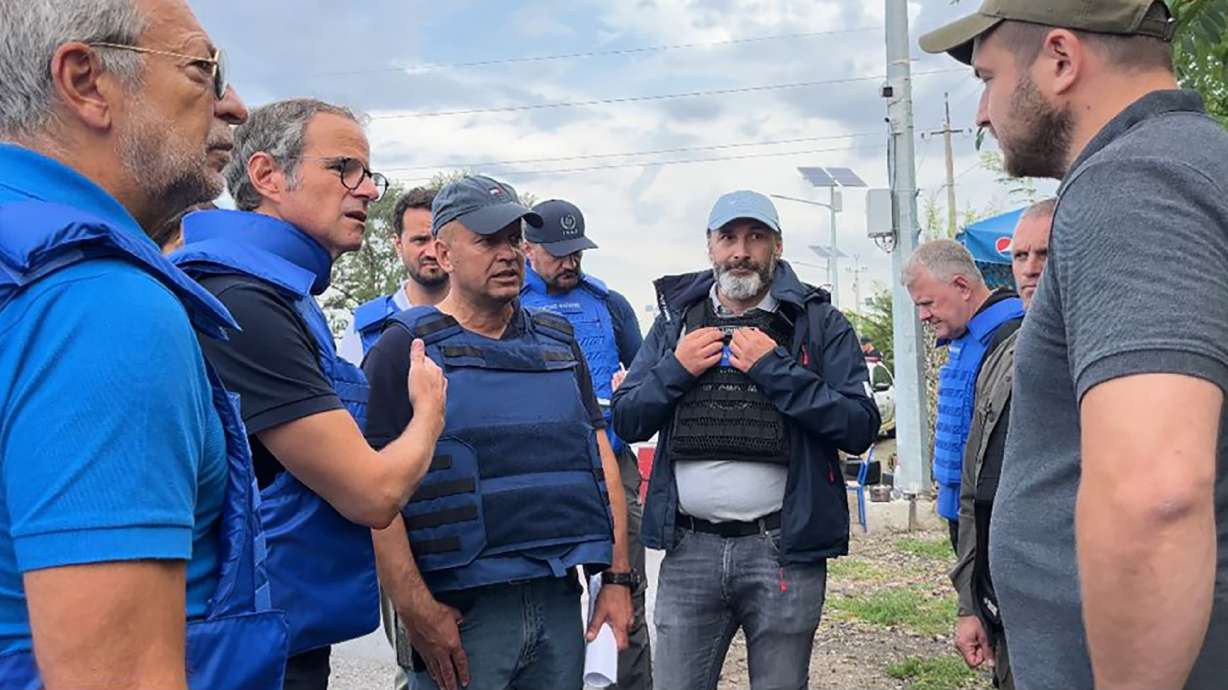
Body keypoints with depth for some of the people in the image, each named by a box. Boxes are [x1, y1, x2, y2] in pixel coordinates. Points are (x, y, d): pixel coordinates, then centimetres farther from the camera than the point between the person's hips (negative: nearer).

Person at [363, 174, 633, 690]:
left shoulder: (559, 343, 13)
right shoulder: (405, 348, -3)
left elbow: (600, 457, 13)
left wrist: (617, 579, 6)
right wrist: (416, 611, -17)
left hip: (560, 602, 5)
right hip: (459, 611, -5)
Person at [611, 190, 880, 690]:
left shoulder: (819, 322, 1)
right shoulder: (676, 318, 11)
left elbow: (861, 427, -9)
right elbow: (625, 422, 9)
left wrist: (776, 370, -15)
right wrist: (675, 369, -7)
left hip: (784, 550, -2)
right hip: (690, 550, 2)